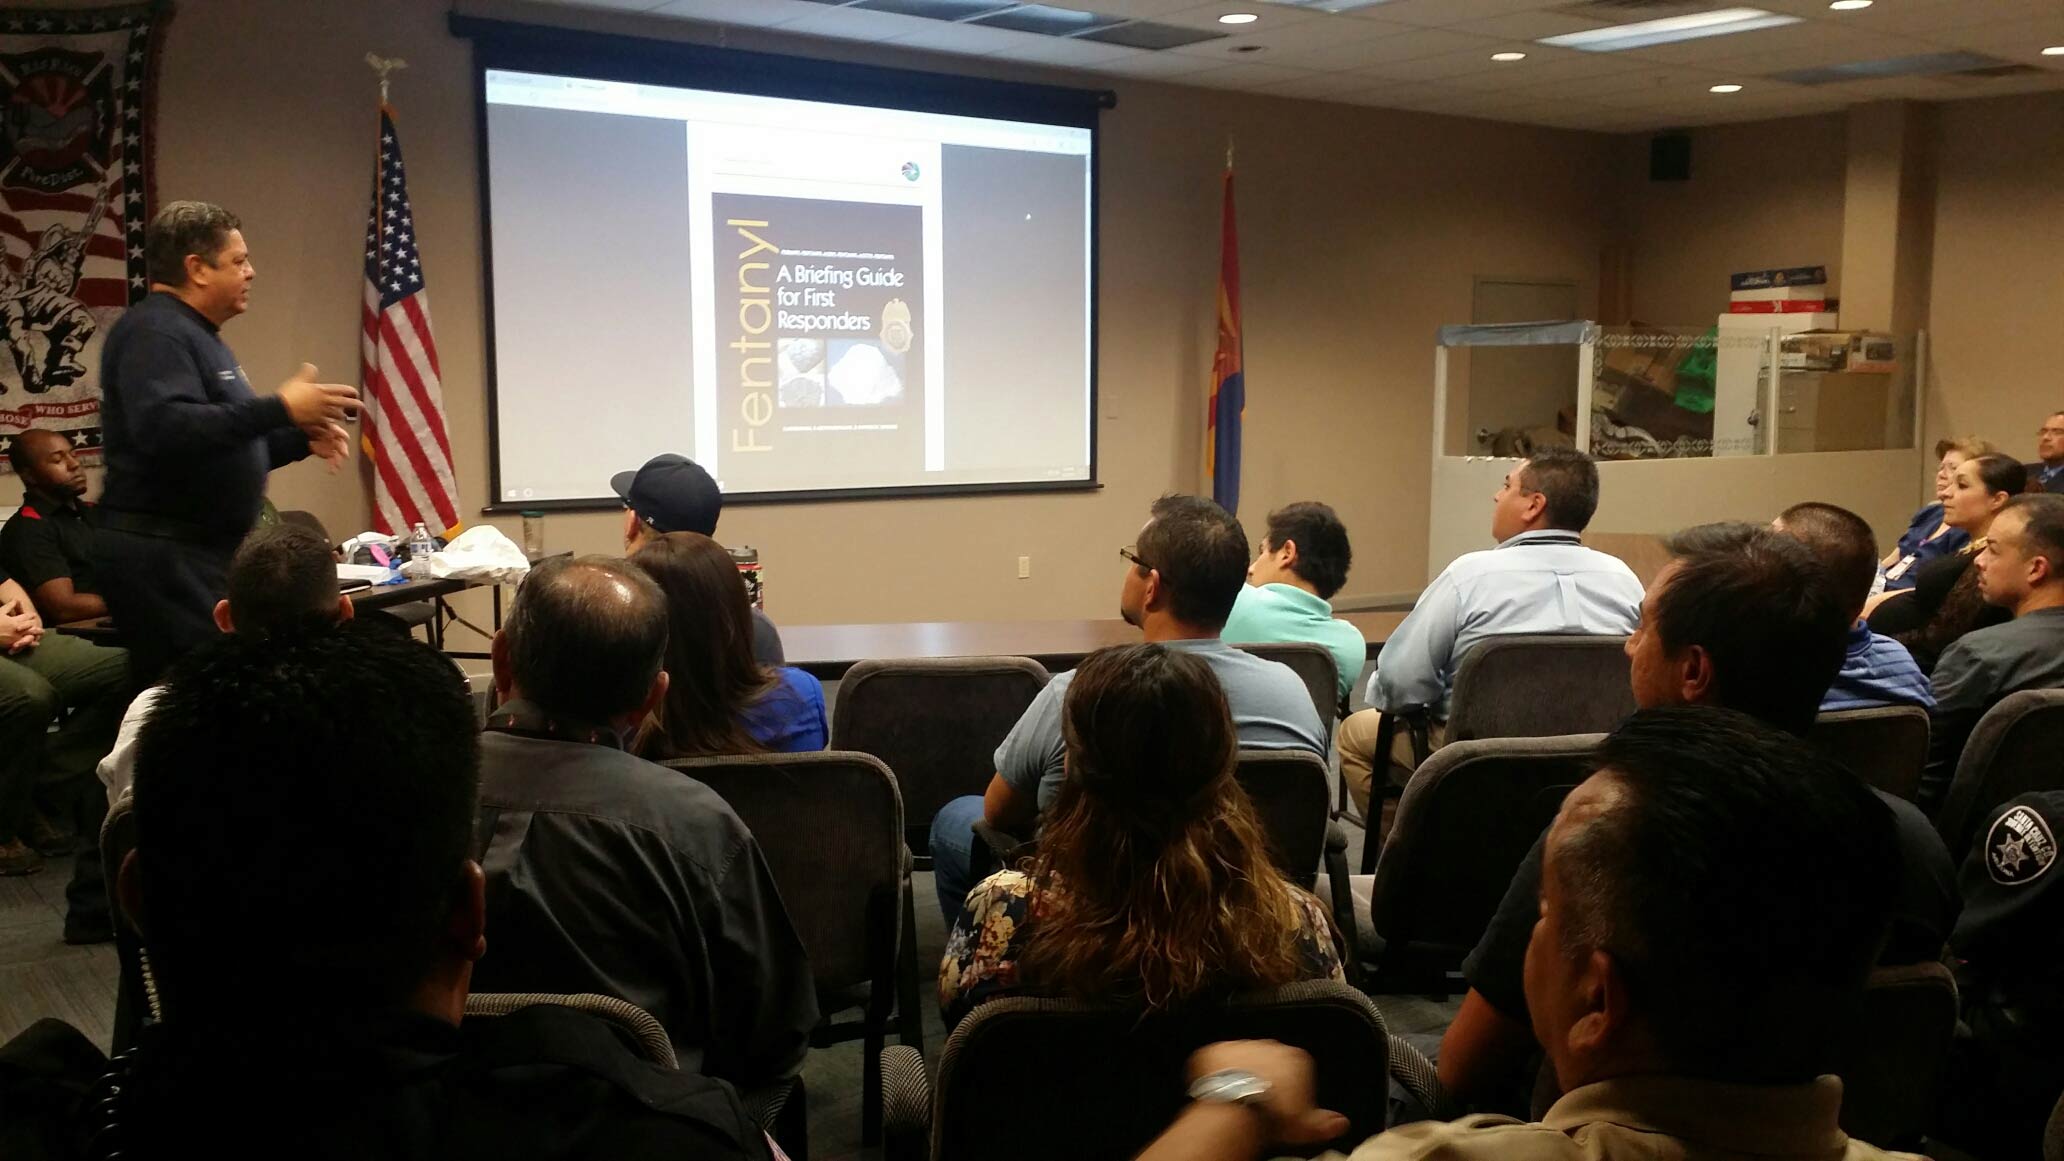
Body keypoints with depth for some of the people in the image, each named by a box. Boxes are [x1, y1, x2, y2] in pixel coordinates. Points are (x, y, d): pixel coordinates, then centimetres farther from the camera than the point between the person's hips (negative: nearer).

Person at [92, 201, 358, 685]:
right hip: (162, 555, -10)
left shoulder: (196, 335, 21)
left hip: (199, 551, 10)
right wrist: (280, 408, -26)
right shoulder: (155, 331, -13)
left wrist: (302, 439, 11)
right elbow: (164, 430, -31)